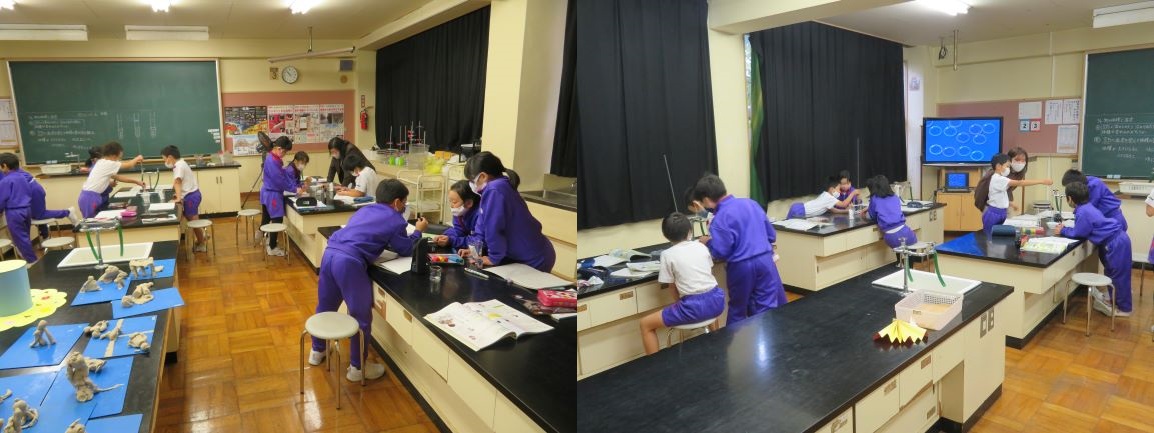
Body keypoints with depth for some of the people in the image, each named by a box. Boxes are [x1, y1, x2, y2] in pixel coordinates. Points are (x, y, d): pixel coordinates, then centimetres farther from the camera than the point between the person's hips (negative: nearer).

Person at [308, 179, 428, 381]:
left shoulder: (365, 210, 26)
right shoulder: (396, 219, 5)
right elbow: (406, 250, 14)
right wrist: (418, 231, 28)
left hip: (330, 253, 8)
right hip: (350, 261, -8)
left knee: (325, 306, 25)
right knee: (361, 316, 6)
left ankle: (317, 351, 45)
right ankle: (357, 367, 16)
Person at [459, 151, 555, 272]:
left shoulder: (494, 190, -26)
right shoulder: (500, 186, 4)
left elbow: (494, 229, -25)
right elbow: (483, 224, 11)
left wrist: (493, 258, -13)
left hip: (536, 261, -8)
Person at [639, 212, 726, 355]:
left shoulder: (667, 254, -4)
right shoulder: (701, 246, 9)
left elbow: (667, 285, -1)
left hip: (695, 307, -6)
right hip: (716, 301, 6)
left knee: (645, 324, 7)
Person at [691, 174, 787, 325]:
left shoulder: (720, 218, -12)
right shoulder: (751, 203, 8)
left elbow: (721, 252, -15)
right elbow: (772, 235, 13)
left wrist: (708, 242, 4)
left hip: (742, 267, -5)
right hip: (765, 261, 5)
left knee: (738, 310, 14)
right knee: (768, 308, 10)